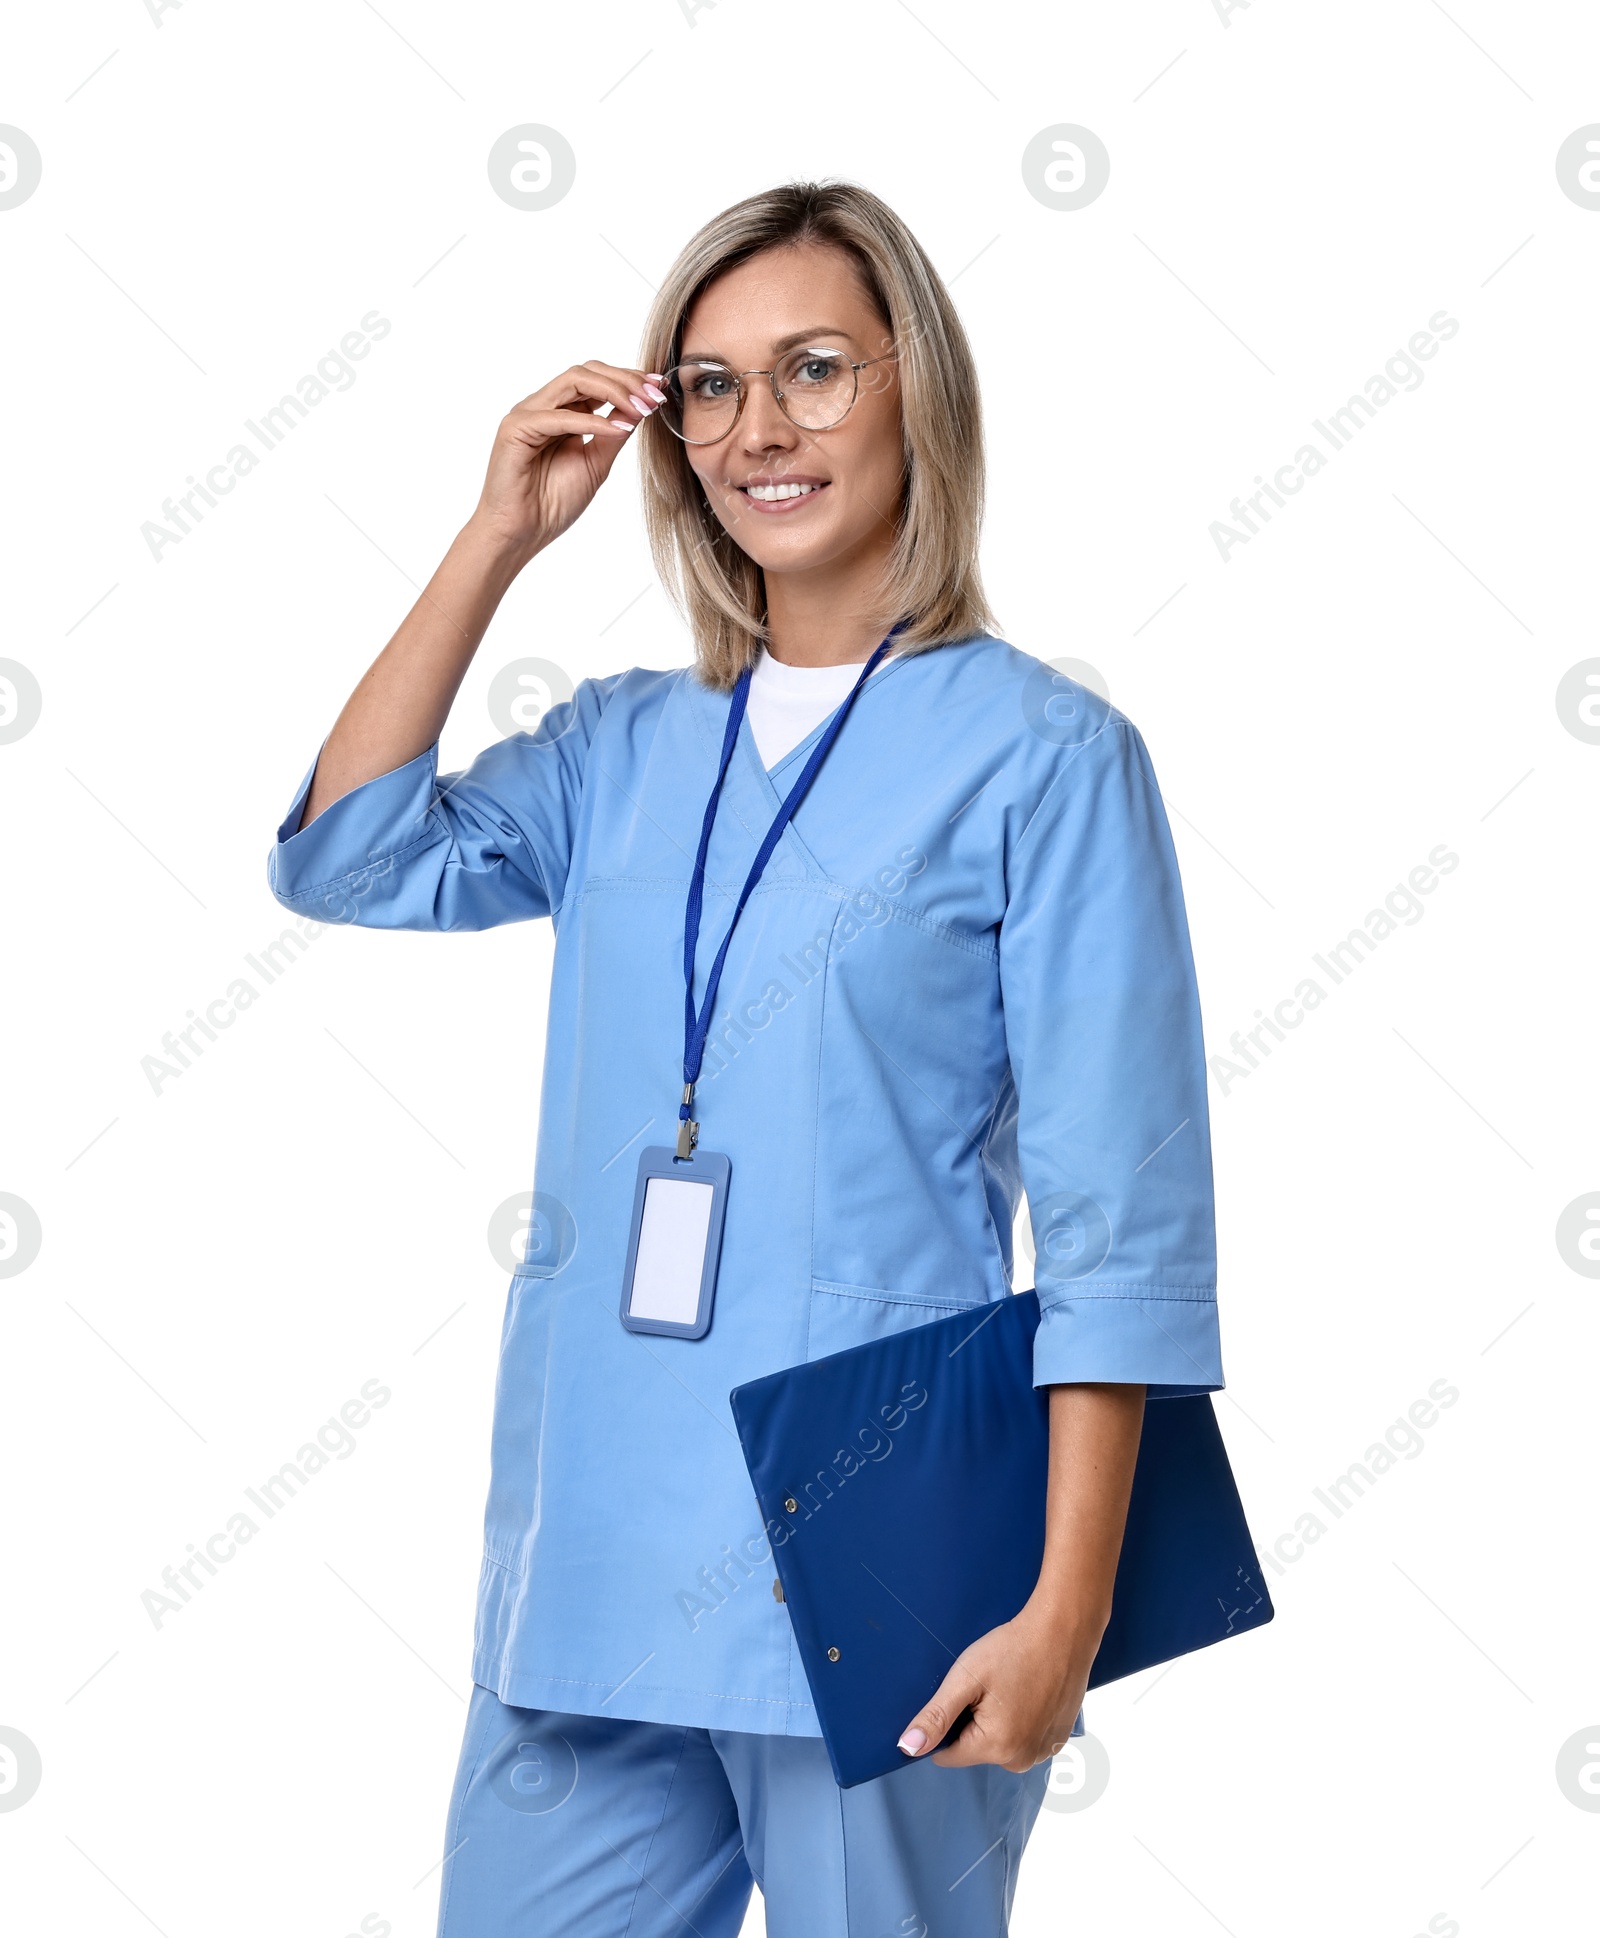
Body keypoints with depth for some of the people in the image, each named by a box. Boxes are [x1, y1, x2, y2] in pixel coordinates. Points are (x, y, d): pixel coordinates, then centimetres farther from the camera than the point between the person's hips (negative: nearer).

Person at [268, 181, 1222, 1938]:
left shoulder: (1045, 755, -5)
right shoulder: (625, 748, 11)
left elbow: (1120, 1225, -8)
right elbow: (348, 859, 0)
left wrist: (1067, 1611, -13)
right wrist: (498, 539, -2)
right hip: (594, 1567, 5)